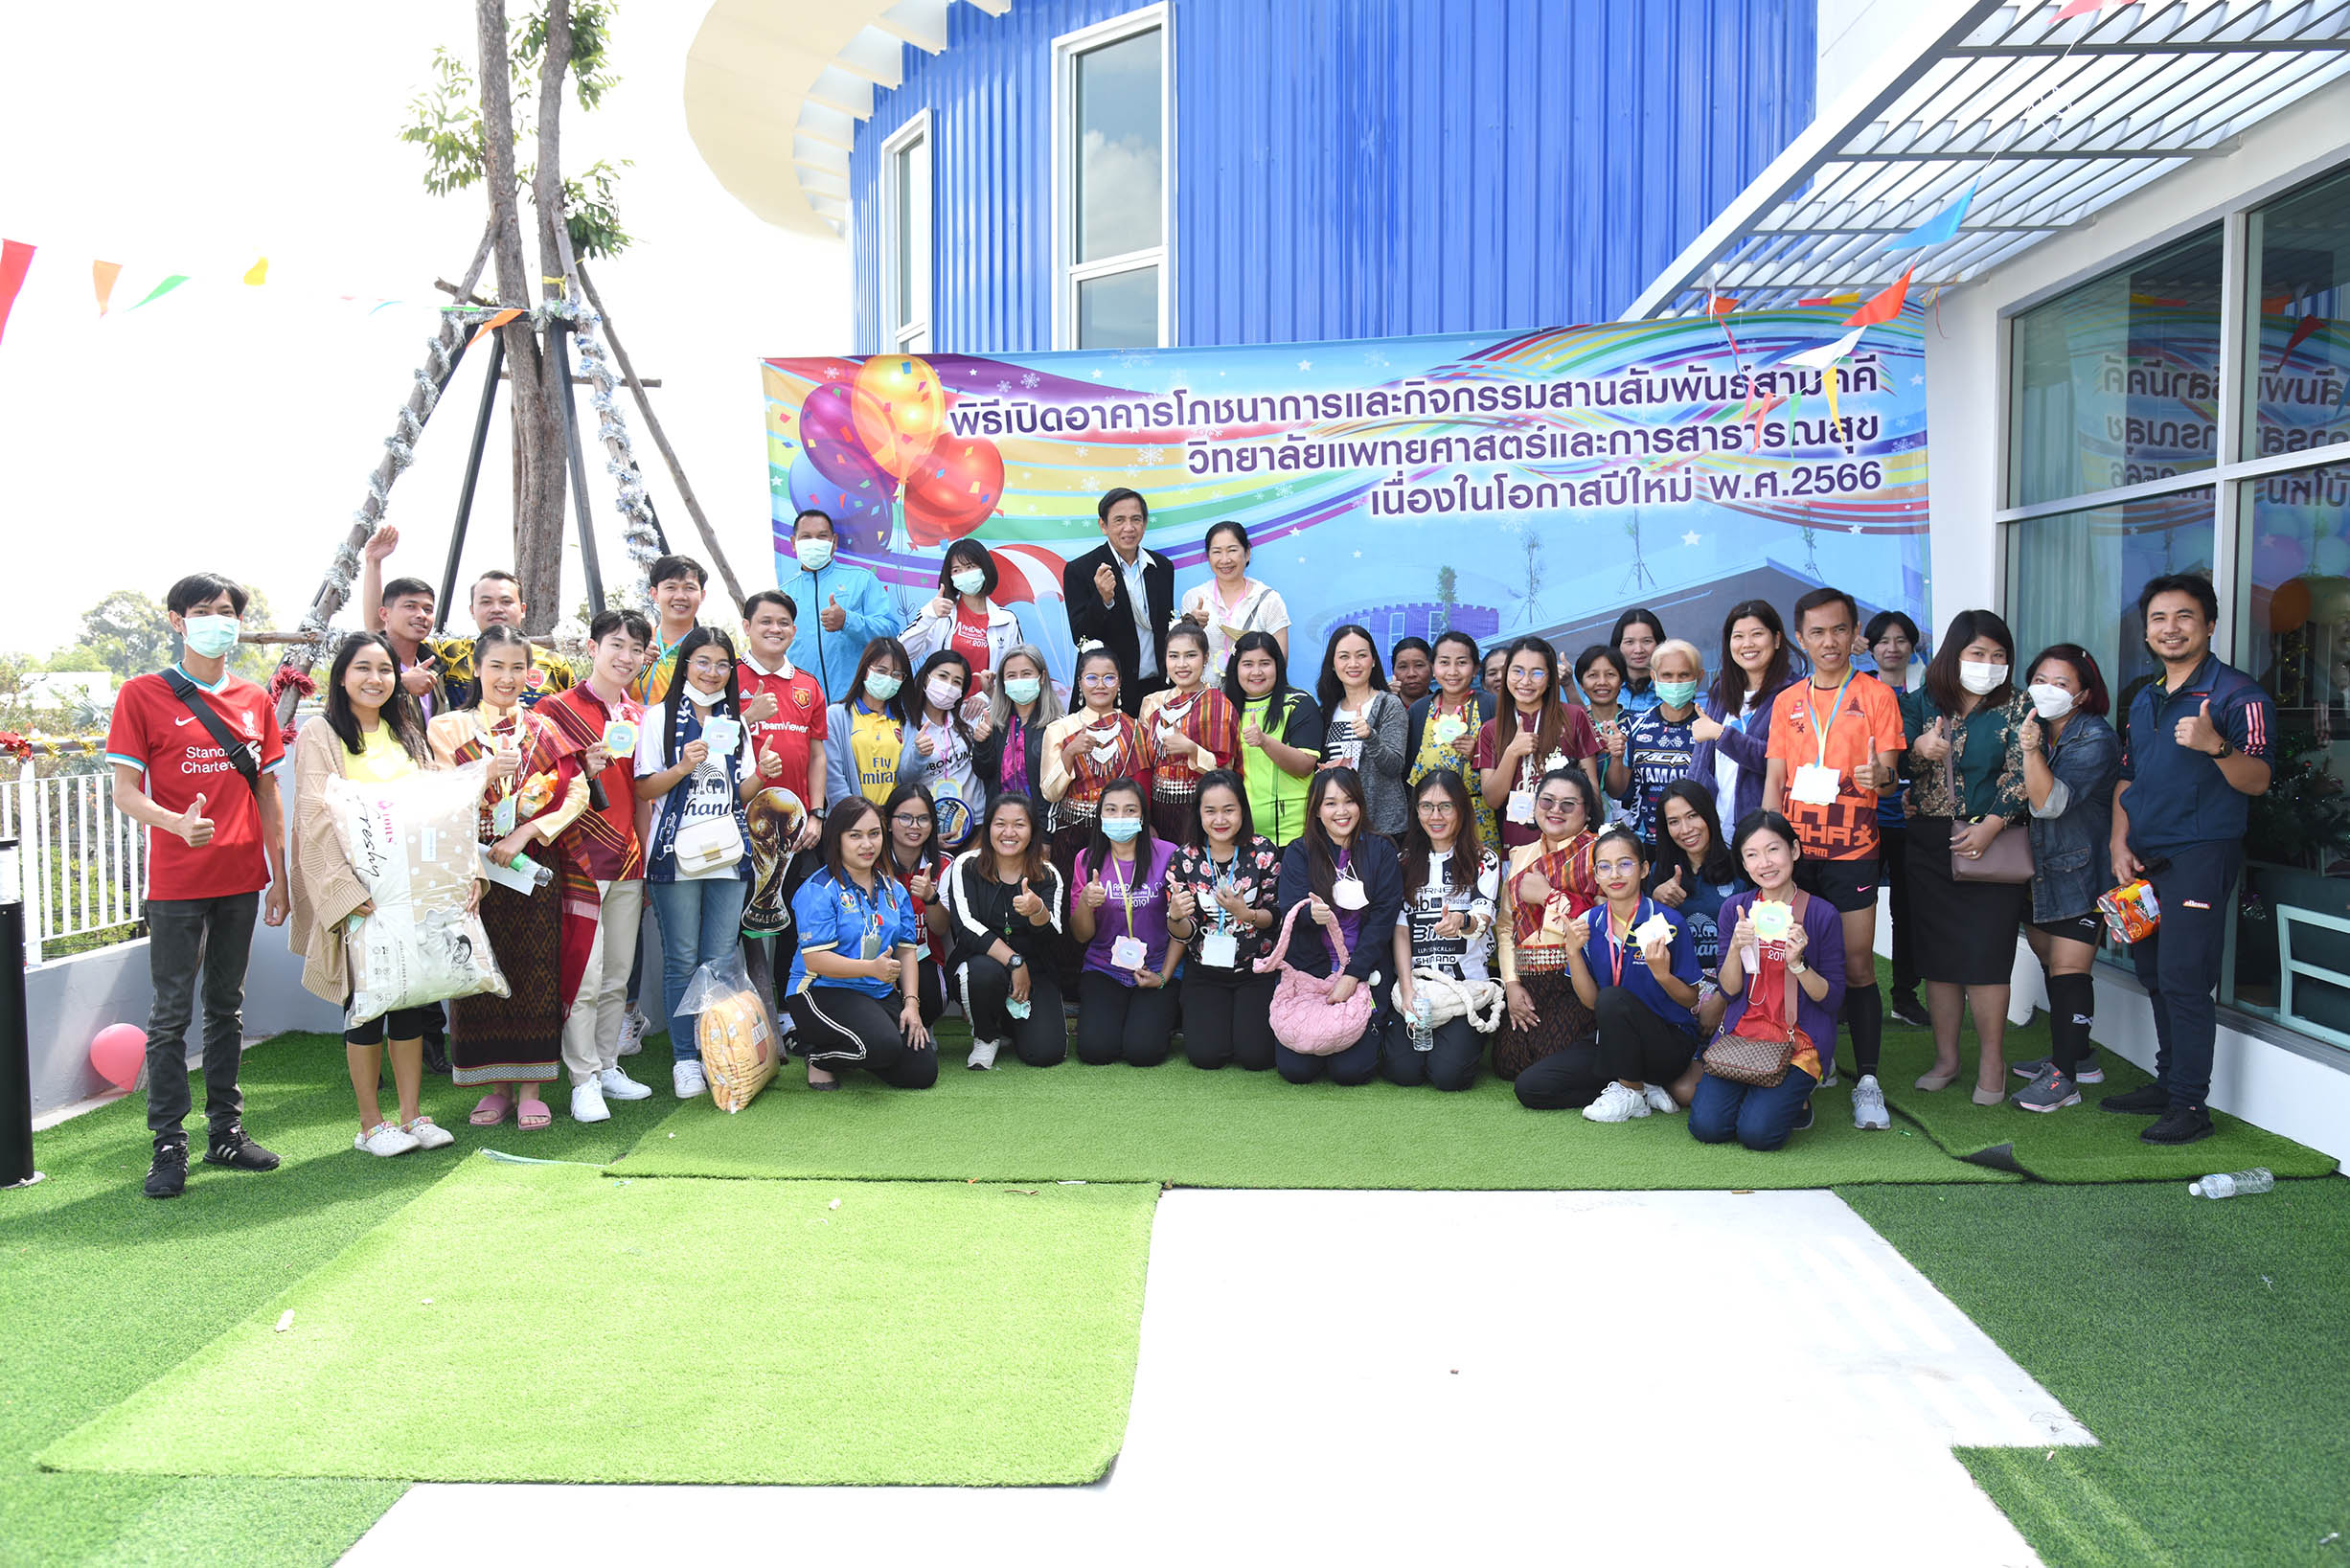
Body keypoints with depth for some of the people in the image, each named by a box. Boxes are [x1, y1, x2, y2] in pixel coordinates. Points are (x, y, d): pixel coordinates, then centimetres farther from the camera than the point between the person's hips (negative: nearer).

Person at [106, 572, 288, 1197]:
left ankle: (225, 1131, 21)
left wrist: (279, 875, 10)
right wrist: (178, 823, -28)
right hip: (176, 882, -4)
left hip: (241, 880, 4)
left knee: (227, 1006, 13)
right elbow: (125, 792, -8)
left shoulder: (255, 700, 10)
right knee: (171, 1013, 0)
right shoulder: (142, 694, -3)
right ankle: (169, 1145, 7)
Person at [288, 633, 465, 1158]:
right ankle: (371, 1124, 12)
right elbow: (318, 820, -12)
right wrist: (349, 889, -23)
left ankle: (411, 1115, 16)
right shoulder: (321, 734, -4)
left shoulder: (407, 733, 13)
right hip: (358, 892, -5)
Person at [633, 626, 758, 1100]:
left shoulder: (735, 722, 16)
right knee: (682, 961, -1)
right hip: (676, 854, -3)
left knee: (721, 962, 2)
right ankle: (684, 1058, 7)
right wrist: (683, 767, -15)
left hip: (728, 855, 3)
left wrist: (764, 775, -5)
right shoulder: (660, 717, 4)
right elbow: (644, 790, 0)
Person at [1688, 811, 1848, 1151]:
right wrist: (1736, 947, -18)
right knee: (1706, 1126, -18)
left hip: (1800, 1040, -2)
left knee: (1759, 1132, -22)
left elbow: (1833, 999, -4)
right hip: (1741, 1032, 3)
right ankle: (1753, 1090, 14)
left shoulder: (1823, 915, -6)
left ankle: (1794, 1098, 11)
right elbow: (1728, 992, 1)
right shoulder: (1735, 909, 3)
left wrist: (1797, 963, -22)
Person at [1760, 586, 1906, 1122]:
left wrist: (1880, 774, -27)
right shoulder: (1787, 702, 11)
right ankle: (1816, 1061, 20)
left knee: (1857, 965, -3)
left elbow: (1887, 771, -2)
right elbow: (1773, 780, 9)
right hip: (1795, 850, 3)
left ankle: (1867, 1080, 4)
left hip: (1851, 850, -3)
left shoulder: (1876, 695, 3)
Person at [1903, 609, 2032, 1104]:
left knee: (1985, 952, -6)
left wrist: (1990, 826, -19)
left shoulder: (2016, 707, 1)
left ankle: (1992, 1060, 6)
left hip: (1990, 843, -3)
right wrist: (1918, 749, -10)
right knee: (1937, 953, 6)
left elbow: (2020, 772, -8)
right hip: (1930, 845, 3)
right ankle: (1945, 1057, 16)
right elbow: (1900, 771, 12)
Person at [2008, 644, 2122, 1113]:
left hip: (2082, 870, -8)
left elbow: (2052, 803, -26)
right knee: (2051, 962, 15)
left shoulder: (2096, 739, -14)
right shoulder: (2035, 728, 7)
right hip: (2039, 867, 8)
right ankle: (2077, 1055, 29)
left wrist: (2031, 750, -37)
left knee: (2068, 968, -10)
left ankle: (2064, 1077, -7)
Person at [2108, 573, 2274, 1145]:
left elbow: (2257, 782, -14)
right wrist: (2120, 845, 5)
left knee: (2182, 980, -10)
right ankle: (2167, 1083, 24)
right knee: (2154, 975, 13)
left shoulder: (2237, 694, -7)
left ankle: (2190, 1106, -3)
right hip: (2144, 860, 7)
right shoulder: (2144, 700, 16)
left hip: (2200, 856, -7)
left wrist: (2215, 745, -33)